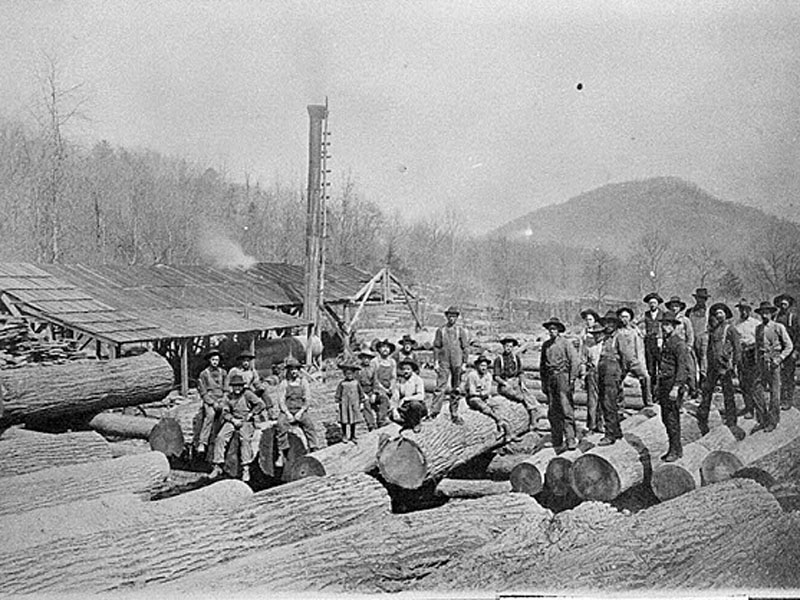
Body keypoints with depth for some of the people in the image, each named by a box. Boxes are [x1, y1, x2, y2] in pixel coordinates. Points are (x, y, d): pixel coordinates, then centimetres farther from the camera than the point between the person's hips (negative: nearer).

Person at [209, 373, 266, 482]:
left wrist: (251, 414, -13)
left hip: (246, 422, -4)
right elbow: (225, 413, 4)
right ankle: (218, 467, -9)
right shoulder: (228, 397, 8)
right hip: (232, 421, 4)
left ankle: (246, 469, -28)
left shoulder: (247, 394, -2)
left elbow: (261, 405, -8)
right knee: (220, 438, -18)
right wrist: (233, 420, -13)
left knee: (245, 439, -30)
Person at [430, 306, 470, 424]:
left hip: (457, 363, 1)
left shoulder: (462, 331, 3)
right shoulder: (441, 330, 5)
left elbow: (466, 348, 3)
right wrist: (435, 362, -1)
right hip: (444, 363, -1)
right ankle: (434, 412, -10)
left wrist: (464, 363, -3)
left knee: (456, 391, 7)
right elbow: (436, 347, 6)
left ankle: (454, 415, 15)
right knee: (440, 388, -9)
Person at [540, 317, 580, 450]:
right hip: (550, 378, 5)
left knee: (566, 409, -10)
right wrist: (543, 382, 16)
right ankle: (556, 440, 12)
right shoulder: (546, 345, 14)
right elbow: (542, 365, 21)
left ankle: (571, 439, -9)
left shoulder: (566, 343, -2)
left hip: (562, 376, -5)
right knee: (553, 411, 6)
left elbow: (575, 361, -6)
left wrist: (571, 379, -11)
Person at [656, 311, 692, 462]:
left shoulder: (679, 344, -12)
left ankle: (675, 450, 0)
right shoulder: (665, 342, 16)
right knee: (665, 418, 12)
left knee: (672, 418, -7)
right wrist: (659, 385, 21)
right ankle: (675, 448, 21)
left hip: (674, 383, -9)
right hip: (664, 383, 9)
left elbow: (683, 367, -17)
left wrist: (676, 387, -23)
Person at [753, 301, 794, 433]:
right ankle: (761, 420, 10)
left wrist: (779, 359, -11)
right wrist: (757, 362, 14)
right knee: (758, 391, 1)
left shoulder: (778, 327, -4)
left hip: (773, 362, -4)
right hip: (761, 362, 4)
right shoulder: (758, 328, 10)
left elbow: (789, 346, -1)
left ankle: (773, 421, 13)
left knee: (774, 392, 3)